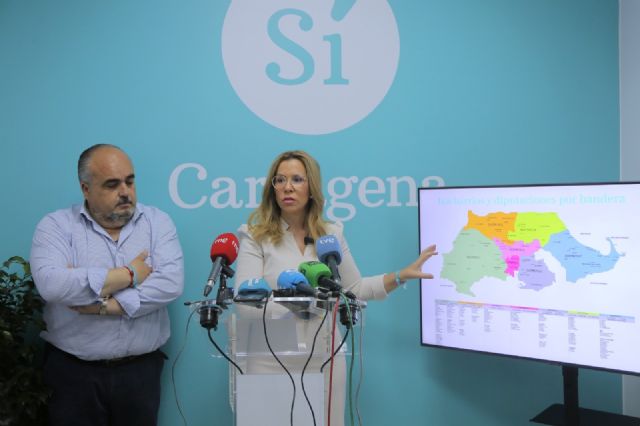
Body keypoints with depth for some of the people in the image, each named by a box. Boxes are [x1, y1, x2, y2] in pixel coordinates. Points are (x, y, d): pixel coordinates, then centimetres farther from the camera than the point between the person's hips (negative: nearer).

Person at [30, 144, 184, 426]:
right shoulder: (56, 226, -3)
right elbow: (51, 285, -21)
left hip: (141, 370, 2)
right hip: (73, 372, -1)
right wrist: (128, 275, -15)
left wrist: (105, 304, -17)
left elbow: (171, 283, -13)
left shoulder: (158, 222, 1)